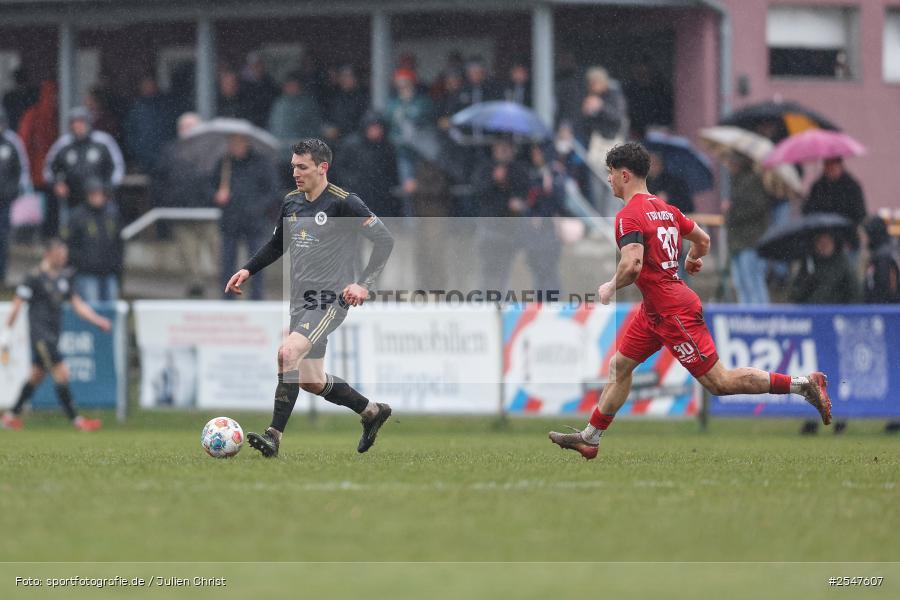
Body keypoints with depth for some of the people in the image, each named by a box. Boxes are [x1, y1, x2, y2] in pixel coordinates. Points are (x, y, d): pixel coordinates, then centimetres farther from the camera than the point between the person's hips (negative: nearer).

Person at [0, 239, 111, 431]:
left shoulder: (63, 277, 12)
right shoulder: (35, 277, -10)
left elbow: (77, 303, 17)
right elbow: (17, 304, -8)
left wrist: (98, 320, 7)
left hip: (53, 334, 8)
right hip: (40, 333, -8)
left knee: (37, 375, 14)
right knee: (61, 374, -12)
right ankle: (76, 420, -10)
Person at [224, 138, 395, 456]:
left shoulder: (343, 203, -11)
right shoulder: (291, 203, 10)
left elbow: (385, 240, -9)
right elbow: (277, 244, 26)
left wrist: (364, 284, -17)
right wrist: (247, 270, 11)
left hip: (330, 300, -8)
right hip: (301, 300, 8)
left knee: (288, 354, -27)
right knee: (311, 381, 13)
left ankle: (274, 436, -25)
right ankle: (373, 412, 35)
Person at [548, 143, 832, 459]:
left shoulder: (629, 216, -17)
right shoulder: (665, 209, 11)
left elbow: (632, 264, -30)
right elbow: (702, 239, 22)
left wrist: (610, 288, -11)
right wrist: (694, 259, 45)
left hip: (672, 311, -10)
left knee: (718, 382, -7)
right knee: (619, 365, 16)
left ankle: (804, 383, -8)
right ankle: (590, 438, 22)